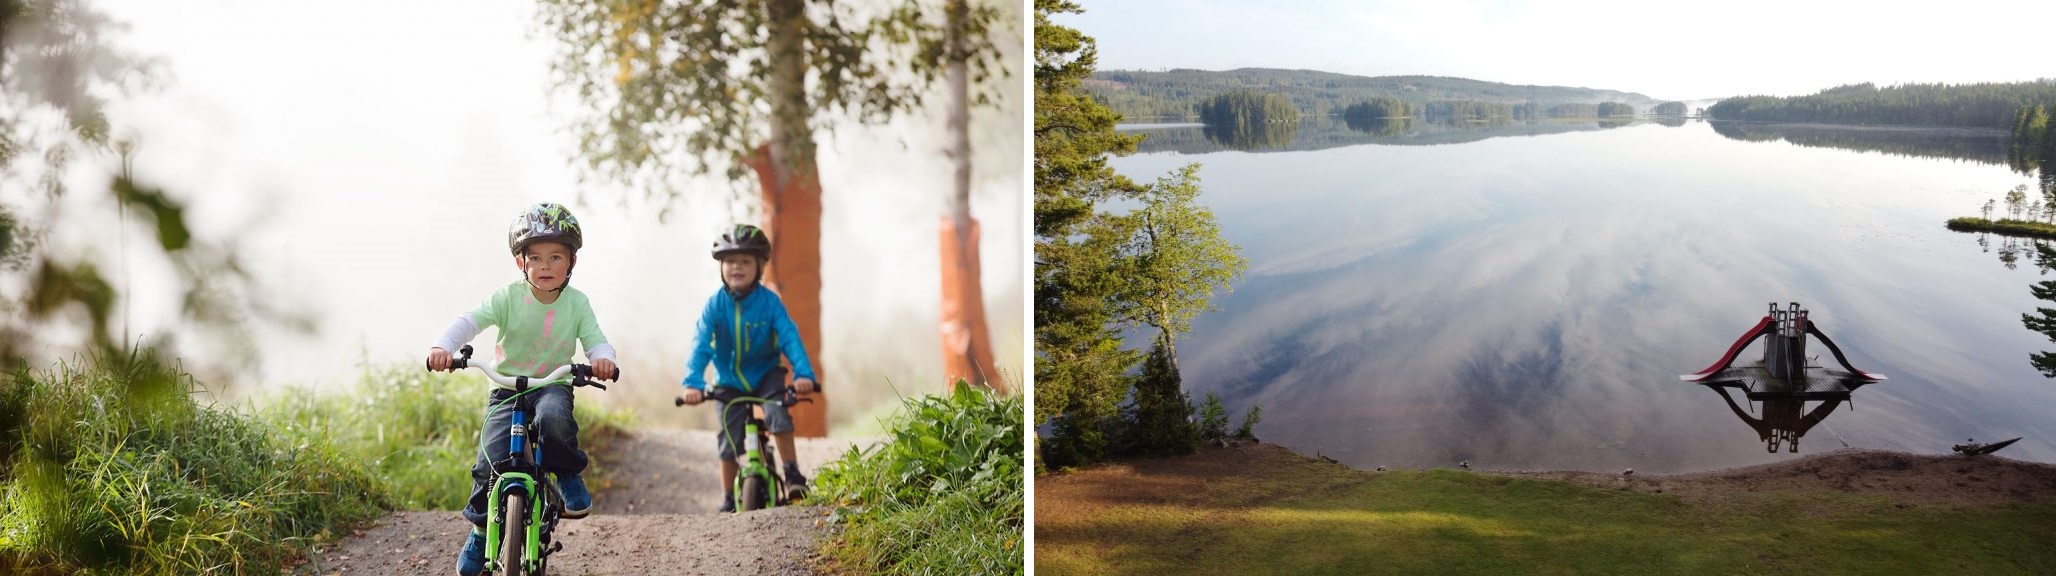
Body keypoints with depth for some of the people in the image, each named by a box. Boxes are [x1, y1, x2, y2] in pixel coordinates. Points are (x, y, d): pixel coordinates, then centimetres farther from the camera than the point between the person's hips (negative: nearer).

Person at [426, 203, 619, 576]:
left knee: (553, 418, -37)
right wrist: (442, 346, -37)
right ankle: (479, 530, 8)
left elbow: (595, 340, -8)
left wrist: (603, 359, -33)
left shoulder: (577, 303, -3)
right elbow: (469, 321, -18)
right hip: (506, 388, 0)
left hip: (554, 386, 0)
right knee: (491, 460, -15)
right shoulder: (507, 298, -8)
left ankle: (569, 475, -9)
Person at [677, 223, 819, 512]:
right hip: (729, 381, 1)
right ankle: (728, 499, 16)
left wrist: (803, 373, -38)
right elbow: (701, 346, -23)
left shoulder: (770, 301, -17)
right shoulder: (715, 305, -16)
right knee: (728, 439, 1)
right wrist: (693, 383, -37)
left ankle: (792, 473, -12)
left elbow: (790, 337, -23)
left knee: (778, 413, -27)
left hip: (766, 374, -1)